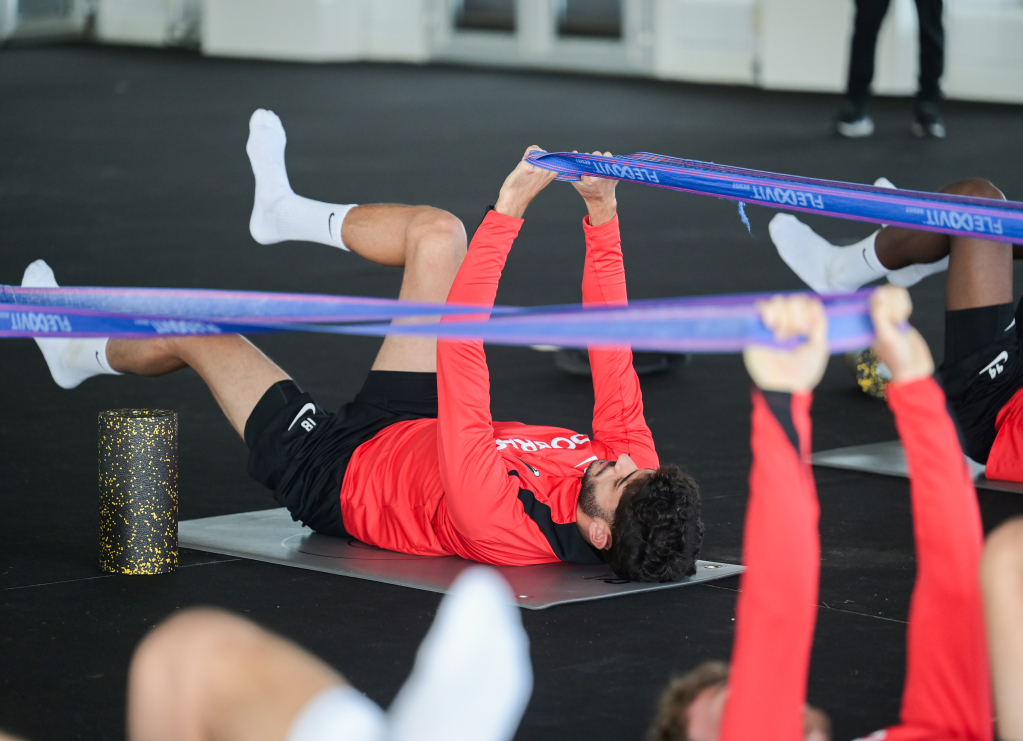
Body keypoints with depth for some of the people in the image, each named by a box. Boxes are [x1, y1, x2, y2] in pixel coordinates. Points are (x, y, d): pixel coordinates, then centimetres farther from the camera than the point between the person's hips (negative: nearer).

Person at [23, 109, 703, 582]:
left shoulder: (499, 521, -47)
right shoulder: (633, 488, -30)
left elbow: (460, 348, -49)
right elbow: (612, 346, -23)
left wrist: (508, 211, -50)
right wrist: (603, 216, -29)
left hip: (337, 478, -6)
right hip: (410, 434, 6)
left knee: (194, 329, 10)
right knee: (436, 233, 3)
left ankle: (81, 353, 46)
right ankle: (286, 213, 35)